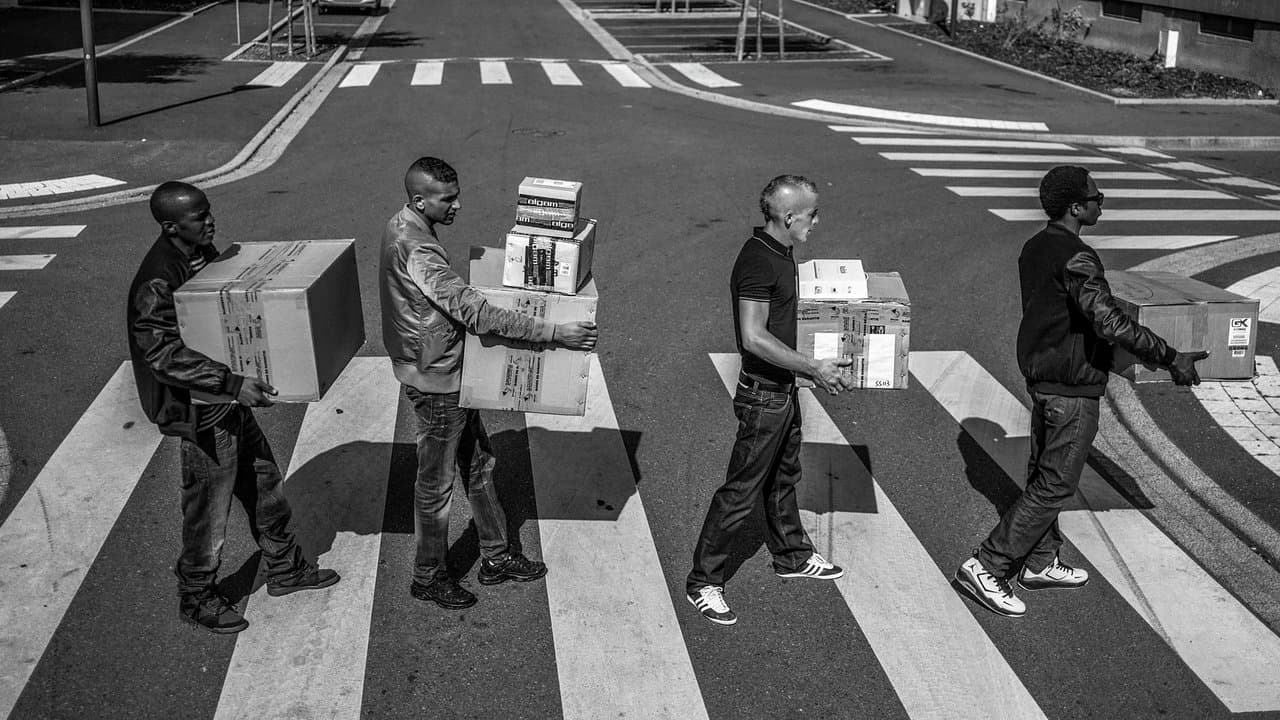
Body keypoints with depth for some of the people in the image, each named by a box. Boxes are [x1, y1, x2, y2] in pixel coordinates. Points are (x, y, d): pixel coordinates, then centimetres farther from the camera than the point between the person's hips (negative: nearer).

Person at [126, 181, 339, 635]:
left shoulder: (203, 252, 3)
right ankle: (196, 599, 29)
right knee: (208, 510, 7)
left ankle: (284, 570, 40)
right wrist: (232, 384, -36)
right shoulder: (157, 282, -25)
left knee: (265, 485, 21)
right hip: (200, 413, -9)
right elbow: (164, 354, -31)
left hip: (230, 400, 9)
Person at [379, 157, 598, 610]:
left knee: (478, 463, 19)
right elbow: (475, 314, -35)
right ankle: (428, 577, 25)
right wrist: (554, 332, -33)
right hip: (435, 382, -10)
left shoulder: (403, 226, 3)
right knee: (437, 483, 7)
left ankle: (495, 557, 34)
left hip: (449, 373, 10)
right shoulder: (416, 252, -29)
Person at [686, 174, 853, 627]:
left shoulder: (780, 253, 6)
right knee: (741, 490, -1)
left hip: (783, 389, 10)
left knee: (784, 475, 24)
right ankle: (703, 582, 10)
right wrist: (813, 369, -26)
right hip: (763, 394, -10)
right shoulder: (758, 261, -25)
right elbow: (755, 338, -31)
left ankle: (791, 555, 43)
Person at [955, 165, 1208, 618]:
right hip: (1072, 386, -9)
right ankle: (986, 567, -2)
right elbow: (1109, 322, -29)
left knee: (1044, 474, 18)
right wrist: (1171, 359, -25)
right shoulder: (1075, 259, -22)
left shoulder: (1034, 248, 7)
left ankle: (1041, 564, 30)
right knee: (1055, 485, -2)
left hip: (1040, 373, 10)